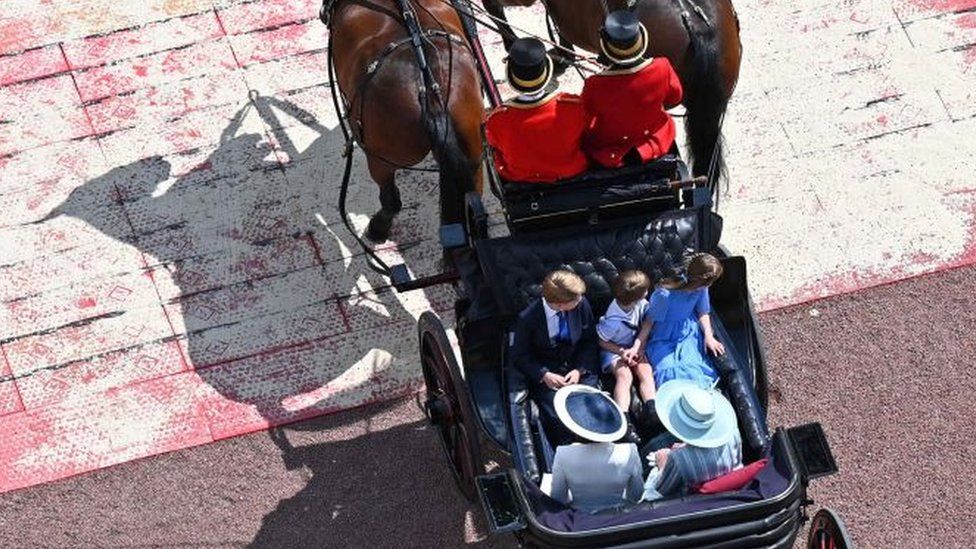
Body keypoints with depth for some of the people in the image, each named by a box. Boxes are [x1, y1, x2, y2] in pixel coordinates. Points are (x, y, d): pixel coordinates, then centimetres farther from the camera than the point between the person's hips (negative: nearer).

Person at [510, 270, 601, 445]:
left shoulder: (581, 304, -8)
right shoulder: (528, 318, -15)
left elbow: (590, 341, 5)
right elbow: (520, 356, -4)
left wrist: (580, 370, -10)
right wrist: (544, 375, -19)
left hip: (579, 368, 2)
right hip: (546, 374, -2)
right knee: (557, 416, -27)